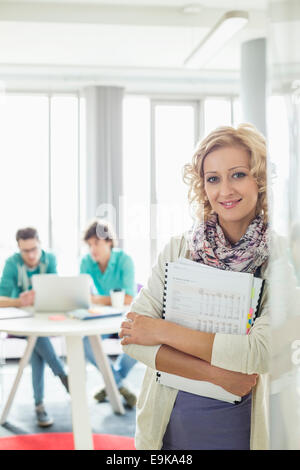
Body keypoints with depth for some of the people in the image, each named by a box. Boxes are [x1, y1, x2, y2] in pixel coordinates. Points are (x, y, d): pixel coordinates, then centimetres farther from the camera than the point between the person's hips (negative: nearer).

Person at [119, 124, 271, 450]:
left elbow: (262, 351, -21)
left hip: (242, 428, -1)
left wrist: (162, 331, -16)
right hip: (170, 422, 2)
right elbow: (132, 337, -9)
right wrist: (216, 373, -19)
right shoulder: (177, 250, -4)